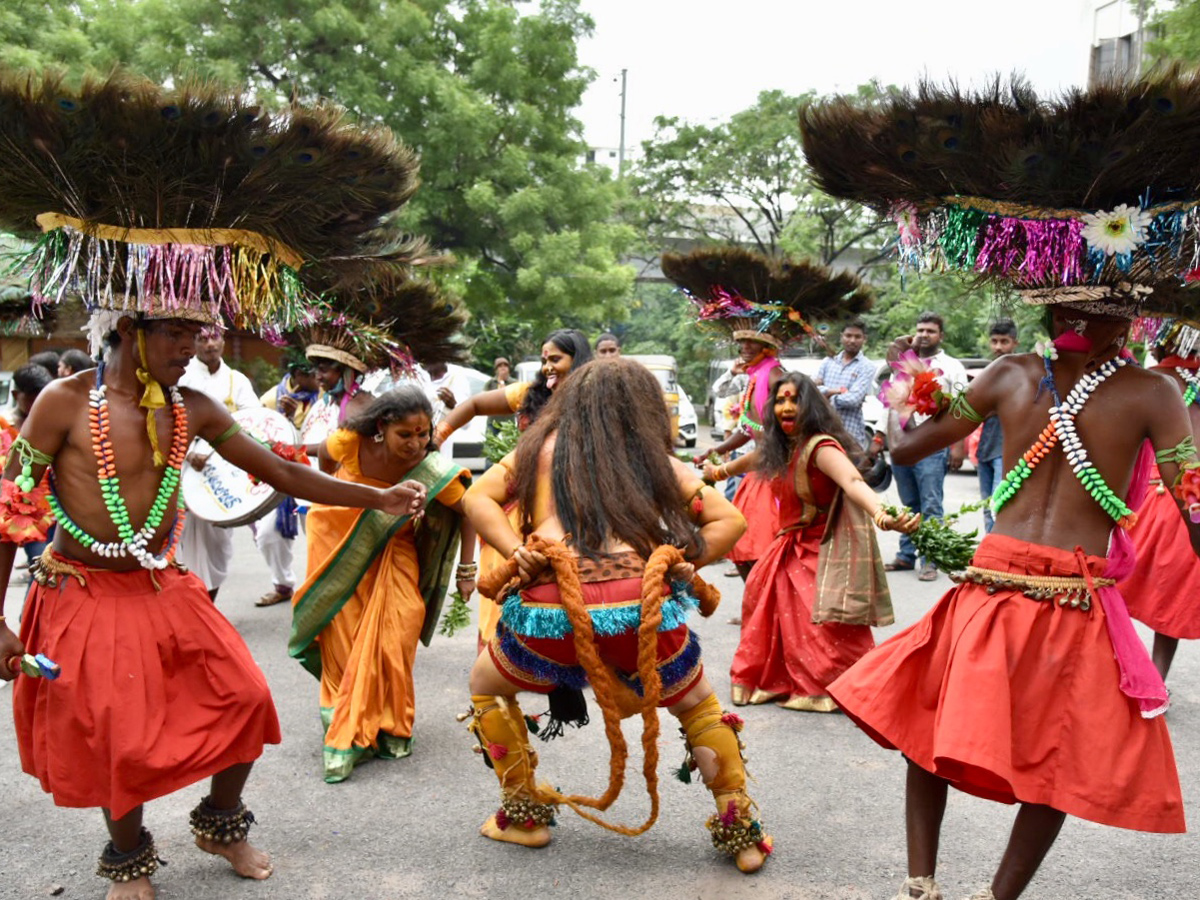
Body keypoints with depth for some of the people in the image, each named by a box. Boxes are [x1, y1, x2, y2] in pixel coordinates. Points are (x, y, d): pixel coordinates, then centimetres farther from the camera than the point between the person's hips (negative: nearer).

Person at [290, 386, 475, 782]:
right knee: (344, 640, 2)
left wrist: (466, 570, -12)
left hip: (391, 556, 0)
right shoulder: (352, 442, -28)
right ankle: (345, 733, 12)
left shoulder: (433, 470, -30)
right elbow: (323, 454, -2)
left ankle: (388, 729, 15)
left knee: (392, 642, -7)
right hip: (340, 548, 1)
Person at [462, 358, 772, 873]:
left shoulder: (543, 446, 19)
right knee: (698, 706, 28)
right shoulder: (655, 459, 19)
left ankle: (524, 815, 31)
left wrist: (516, 553, -1)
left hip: (552, 605, 0)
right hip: (639, 604, 1)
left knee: (485, 686, 30)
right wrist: (683, 563, 9)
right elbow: (729, 520, 16)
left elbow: (478, 498, 9)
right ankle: (741, 832, 28)